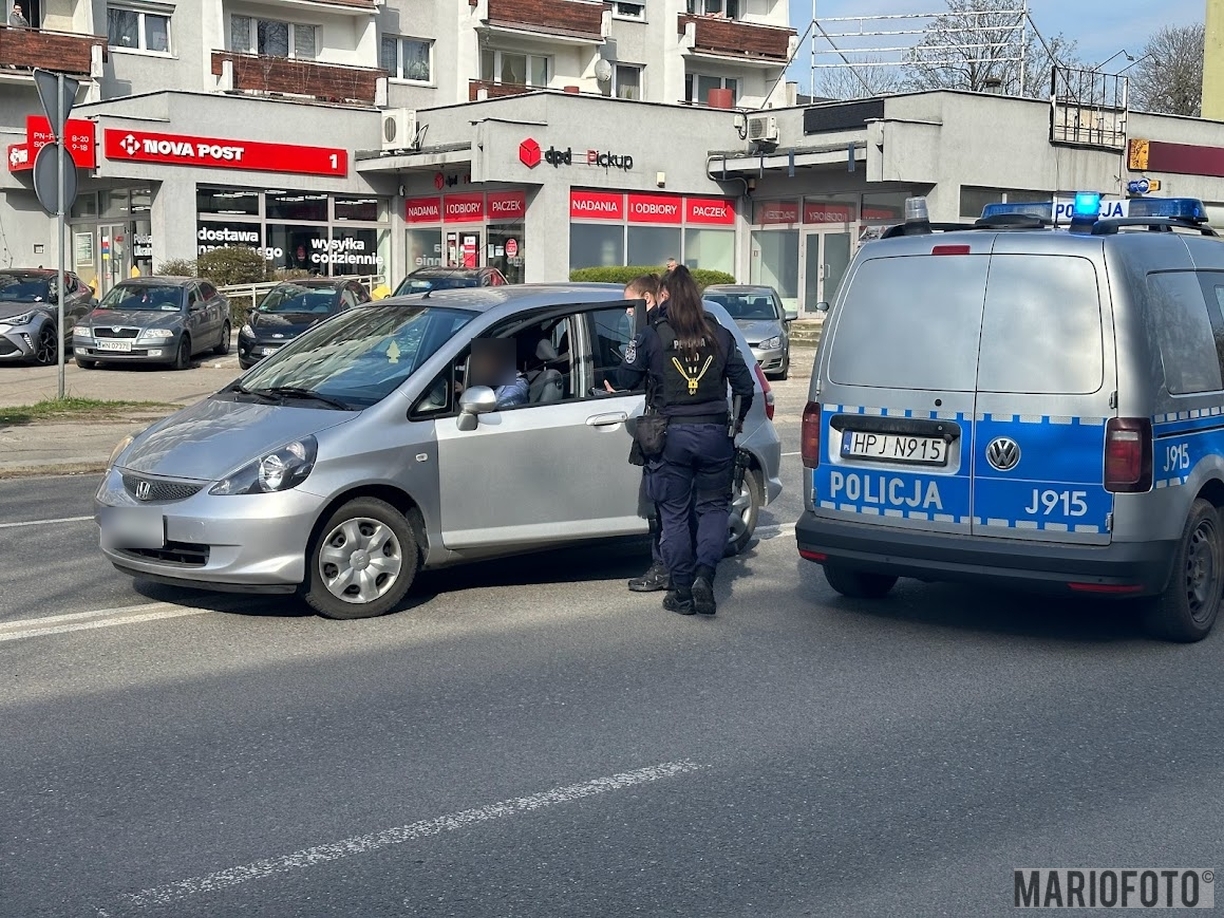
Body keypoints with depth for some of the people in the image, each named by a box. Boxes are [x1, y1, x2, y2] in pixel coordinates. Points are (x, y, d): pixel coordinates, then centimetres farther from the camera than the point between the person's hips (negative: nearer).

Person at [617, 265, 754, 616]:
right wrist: (738, 421, 23)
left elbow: (626, 380, 1)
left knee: (674, 514, 8)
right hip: (714, 434, 1)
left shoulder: (653, 335, -5)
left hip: (672, 435, -1)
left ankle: (682, 592, 10)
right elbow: (745, 385, 6)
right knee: (713, 507, 12)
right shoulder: (720, 336, 2)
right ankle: (704, 575, -7)